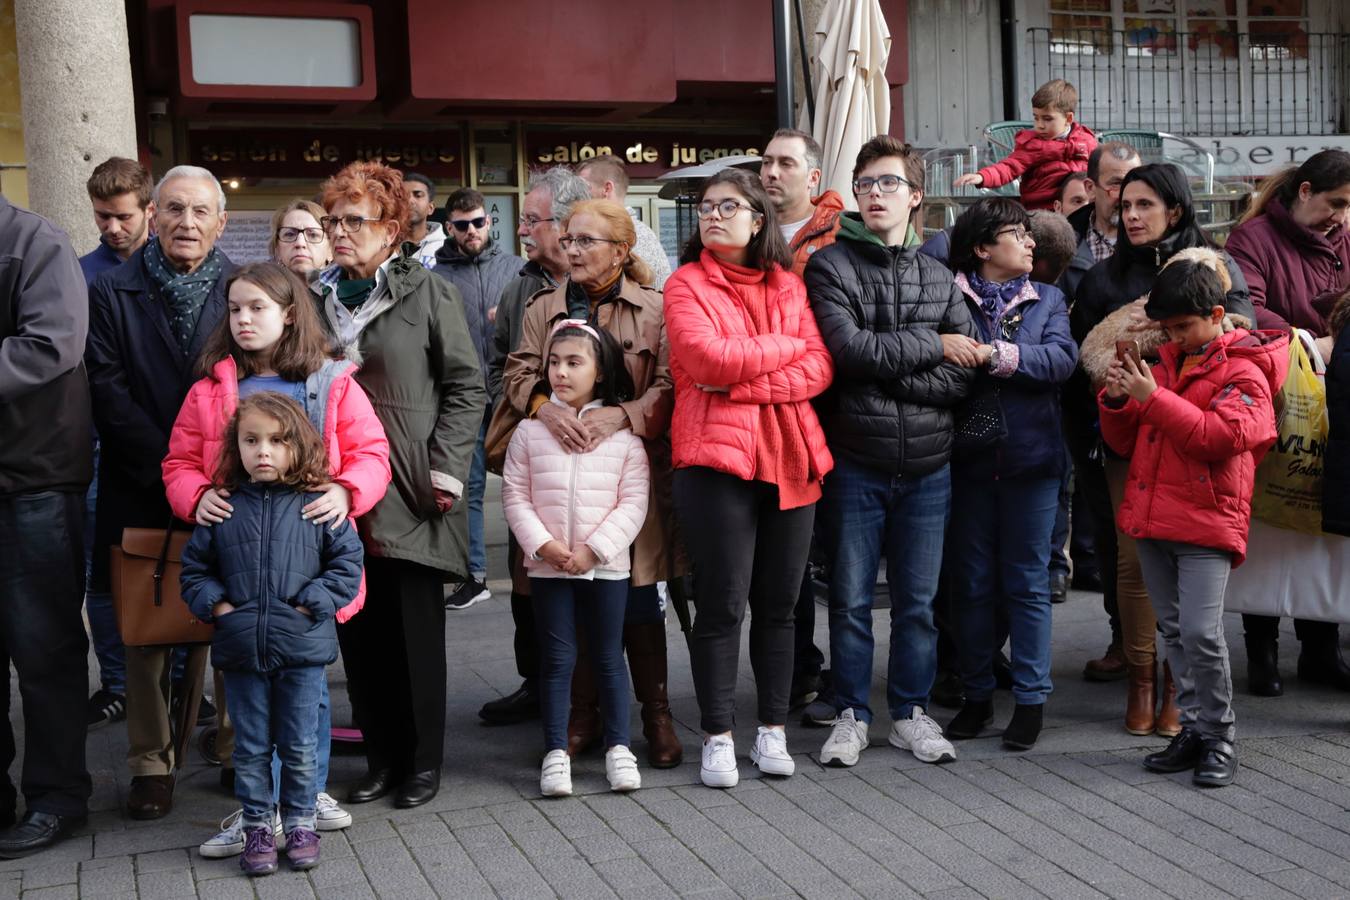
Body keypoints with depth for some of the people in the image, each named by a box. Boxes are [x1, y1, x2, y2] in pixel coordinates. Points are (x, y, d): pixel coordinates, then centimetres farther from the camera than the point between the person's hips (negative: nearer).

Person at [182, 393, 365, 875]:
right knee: (251, 748, 11)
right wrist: (216, 604, -4)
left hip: (303, 650, -1)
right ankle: (257, 826, 24)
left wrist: (311, 604, -10)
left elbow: (347, 564, -2)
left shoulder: (317, 505, -4)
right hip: (240, 650, 2)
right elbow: (194, 569, 11)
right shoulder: (222, 508, 2)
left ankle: (300, 823, 24)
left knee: (300, 748, 9)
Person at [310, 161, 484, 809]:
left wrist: (446, 468, -11)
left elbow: (465, 386, -2)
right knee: (359, 631, 8)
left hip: (410, 494, -4)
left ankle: (423, 761, 16)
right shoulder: (316, 299, 13)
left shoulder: (429, 295, 0)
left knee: (417, 630, 3)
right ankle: (382, 757, 21)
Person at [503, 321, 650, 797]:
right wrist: (542, 543, -12)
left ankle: (618, 747, 19)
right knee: (557, 658, 6)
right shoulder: (531, 429, 1)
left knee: (609, 656, 9)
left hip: (607, 564, -1)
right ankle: (556, 751, 13)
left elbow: (634, 499, -6)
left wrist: (595, 548, -13)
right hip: (547, 565, 1)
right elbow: (515, 494, 0)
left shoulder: (623, 431, -3)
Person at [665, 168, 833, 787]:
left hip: (791, 458, 4)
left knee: (778, 603, 9)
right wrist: (786, 346, -2)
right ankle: (718, 737, 9)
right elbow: (710, 360, -13)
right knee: (722, 605, -2)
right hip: (716, 457, -3)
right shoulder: (687, 284, 3)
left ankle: (773, 730, 20)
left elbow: (819, 368, 0)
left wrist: (743, 383, -12)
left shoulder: (788, 286, 13)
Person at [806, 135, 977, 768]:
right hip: (855, 462, -2)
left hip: (926, 462, 3)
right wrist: (932, 346, -8)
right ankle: (851, 713, 20)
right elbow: (847, 348, -16)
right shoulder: (830, 266, -1)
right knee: (851, 598, 6)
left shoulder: (940, 278, 9)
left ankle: (911, 711, 24)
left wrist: (885, 375, -13)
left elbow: (962, 375, -2)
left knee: (918, 599, 10)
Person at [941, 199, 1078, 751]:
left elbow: (1062, 357, -9)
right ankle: (977, 695, 20)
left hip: (1032, 457, 1)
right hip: (970, 457, -1)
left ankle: (1031, 698, 14)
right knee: (972, 581, 8)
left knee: (1028, 582, 5)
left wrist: (995, 354, -18)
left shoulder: (1048, 300, 9)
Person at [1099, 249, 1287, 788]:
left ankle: (1219, 739, 3)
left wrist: (1153, 398, -22)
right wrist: (1116, 402, -4)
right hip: (1152, 517, 7)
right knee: (1173, 631, 11)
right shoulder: (1164, 361, 15)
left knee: (1201, 632, -12)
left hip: (1207, 519, -6)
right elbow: (1124, 444, 17)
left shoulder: (1242, 369, -3)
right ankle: (1192, 730, 21)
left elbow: (1222, 436, -20)